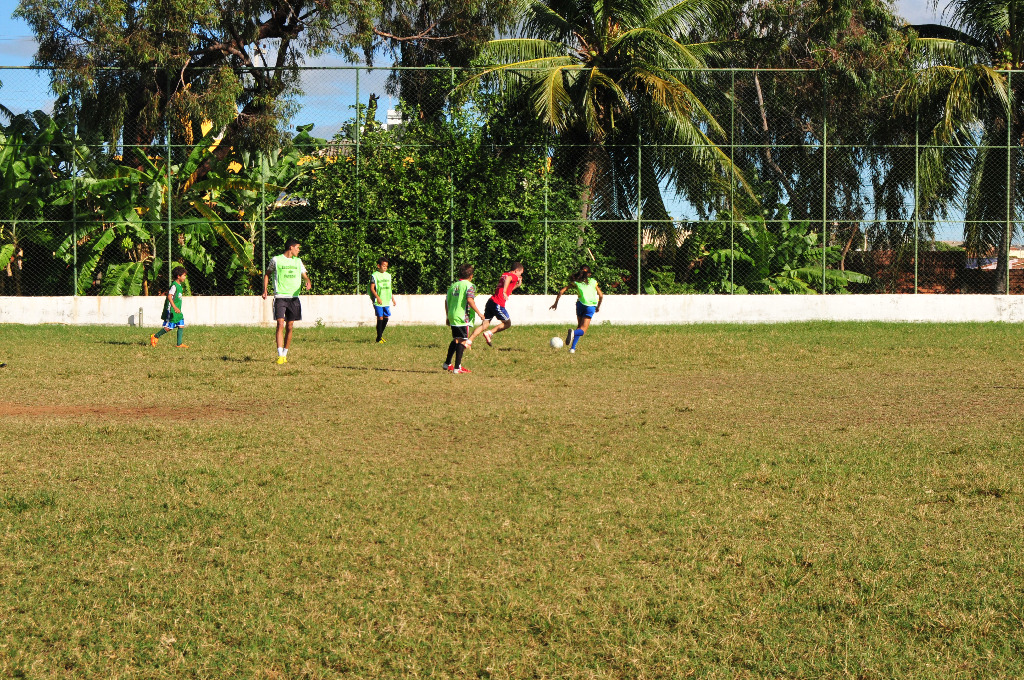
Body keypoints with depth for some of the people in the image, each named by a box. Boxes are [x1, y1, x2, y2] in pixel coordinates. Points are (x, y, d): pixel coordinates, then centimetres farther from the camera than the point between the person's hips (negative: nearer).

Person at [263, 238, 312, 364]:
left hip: (294, 297, 4)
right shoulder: (276, 260, 1)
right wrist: (265, 290, 2)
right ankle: (280, 355, -18)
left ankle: (285, 354, 18)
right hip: (280, 297, -4)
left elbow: (304, 276, 17)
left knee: (289, 327, 6)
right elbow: (267, 274, 13)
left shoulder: (297, 261, 13)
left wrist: (308, 283, -6)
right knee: (280, 325, -15)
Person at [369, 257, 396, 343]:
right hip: (378, 302, -6)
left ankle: (380, 334, 23)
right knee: (380, 318, -6)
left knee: (386, 318, 6)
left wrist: (392, 299, 20)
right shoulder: (375, 275, -7)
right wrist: (378, 297, -20)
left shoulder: (388, 275, 13)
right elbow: (372, 288, -11)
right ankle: (379, 338, 2)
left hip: (387, 301, 6)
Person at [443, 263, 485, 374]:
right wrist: (478, 312, -16)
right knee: (462, 340, -3)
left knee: (455, 340, 20)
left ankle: (447, 363, 25)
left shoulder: (453, 285, 14)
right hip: (463, 316, -7)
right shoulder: (469, 286, -7)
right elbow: (470, 300, -21)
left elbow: (447, 301, 15)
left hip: (452, 316, 7)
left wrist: (448, 317, 23)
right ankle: (457, 367, -6)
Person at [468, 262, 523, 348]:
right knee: (507, 324, 9)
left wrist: (517, 284, 27)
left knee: (484, 325, 7)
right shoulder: (513, 276, -3)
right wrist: (504, 292, -37)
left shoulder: (503, 275, 24)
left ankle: (469, 341, -1)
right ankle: (489, 333, 0)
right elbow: (508, 278, -29)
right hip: (498, 304, -8)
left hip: (491, 302, 8)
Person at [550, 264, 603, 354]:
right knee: (583, 329, 0)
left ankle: (573, 347, 4)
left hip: (581, 304, 1)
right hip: (591, 306, -1)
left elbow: (561, 291, 11)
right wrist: (598, 306, 29)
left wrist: (556, 303, 20)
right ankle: (573, 333, -34)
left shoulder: (575, 281, 15)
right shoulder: (593, 281, 16)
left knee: (579, 326, 19)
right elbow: (601, 296, 13)